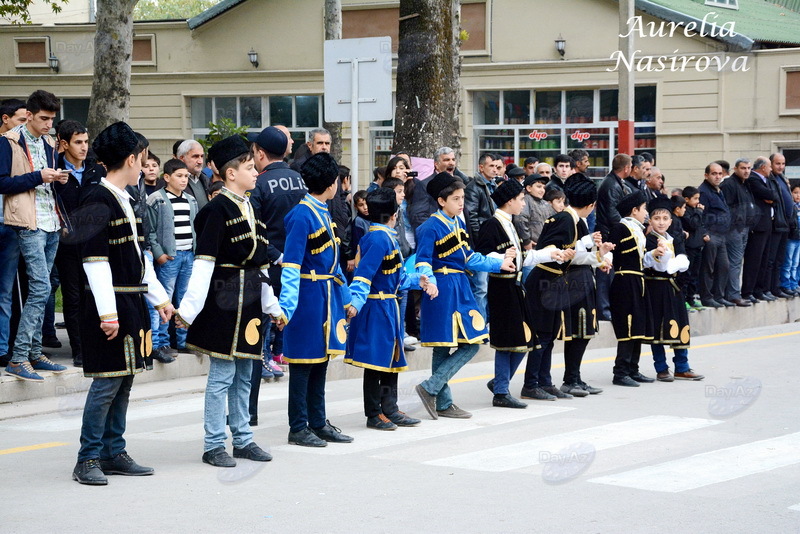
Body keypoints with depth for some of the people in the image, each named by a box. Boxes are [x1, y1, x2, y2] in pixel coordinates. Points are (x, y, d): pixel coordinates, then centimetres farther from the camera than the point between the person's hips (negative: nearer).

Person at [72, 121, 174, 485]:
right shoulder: (97, 202, -13)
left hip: (132, 304, 9)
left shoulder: (124, 201, 16)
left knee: (124, 380, 11)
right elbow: (95, 261, -18)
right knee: (107, 381, -7)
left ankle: (114, 453, 17)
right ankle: (88, 460, 0)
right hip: (110, 305, -9)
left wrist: (159, 298, 20)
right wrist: (108, 312, -21)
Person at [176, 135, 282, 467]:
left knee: (244, 374, 14)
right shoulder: (218, 210, -12)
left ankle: (243, 440, 22)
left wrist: (272, 305, 19)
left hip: (250, 299, 8)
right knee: (222, 375, -3)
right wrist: (189, 309, -21)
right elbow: (204, 262, -17)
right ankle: (214, 446, 4)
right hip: (226, 298, -8)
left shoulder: (249, 208, 14)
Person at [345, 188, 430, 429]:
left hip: (389, 307, 10)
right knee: (376, 361, -2)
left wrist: (417, 280, 19)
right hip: (377, 308, -10)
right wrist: (356, 302, -34)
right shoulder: (379, 239, -18)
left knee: (392, 359, 15)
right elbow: (364, 273, -26)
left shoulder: (388, 237, 12)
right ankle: (374, 415, 6)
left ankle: (390, 410, 23)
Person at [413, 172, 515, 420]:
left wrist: (499, 264, 23)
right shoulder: (431, 227, -12)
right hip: (442, 289, -9)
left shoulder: (459, 223, 14)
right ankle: (443, 403, 4)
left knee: (471, 343, 5)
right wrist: (429, 283, -35)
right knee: (443, 347, -5)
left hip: (461, 288, 9)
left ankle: (437, 395, 6)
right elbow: (423, 261, -18)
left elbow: (470, 258, 22)